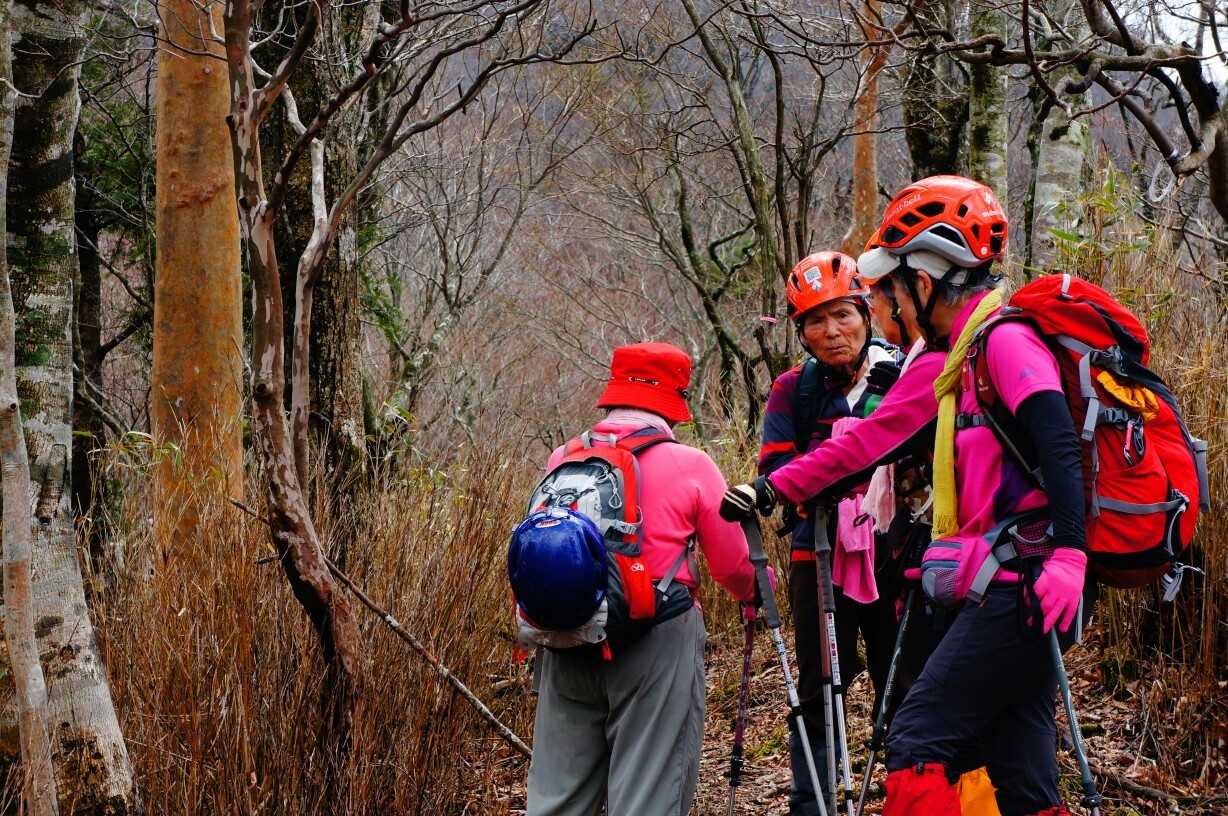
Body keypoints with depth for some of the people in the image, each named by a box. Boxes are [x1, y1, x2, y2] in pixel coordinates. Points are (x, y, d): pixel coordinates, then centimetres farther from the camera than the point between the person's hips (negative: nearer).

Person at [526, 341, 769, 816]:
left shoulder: (563, 461, 4)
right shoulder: (690, 465, -5)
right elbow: (733, 564, 1)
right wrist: (756, 595, 22)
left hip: (566, 642, 4)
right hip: (655, 642, -4)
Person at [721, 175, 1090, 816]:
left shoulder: (1006, 339, -10)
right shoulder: (950, 362, 19)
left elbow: (1059, 445, -22)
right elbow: (869, 442, 23)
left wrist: (1068, 557, -31)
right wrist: (771, 490, 24)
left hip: (1018, 589, -9)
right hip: (1008, 594, 9)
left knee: (919, 741, -10)